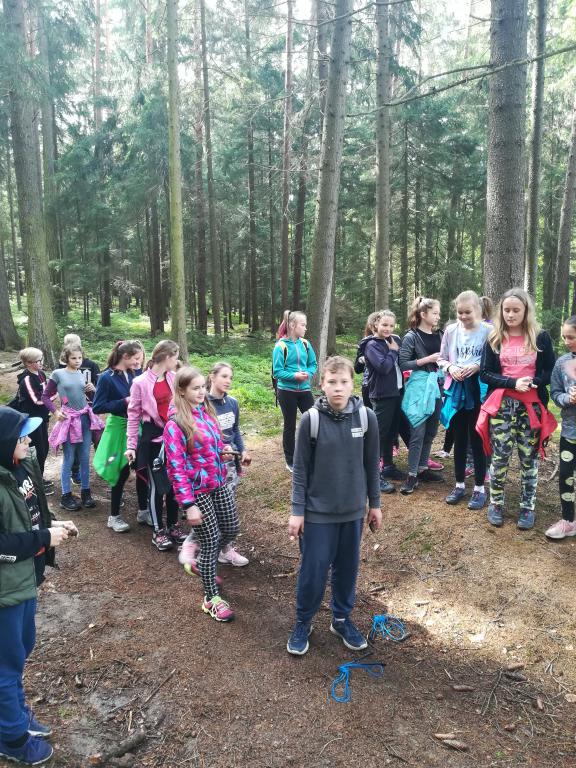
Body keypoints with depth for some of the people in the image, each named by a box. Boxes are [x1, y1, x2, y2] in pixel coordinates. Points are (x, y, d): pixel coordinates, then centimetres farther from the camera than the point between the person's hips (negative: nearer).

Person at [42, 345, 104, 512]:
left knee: (85, 458, 8)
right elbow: (45, 396, 1)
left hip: (85, 418, 4)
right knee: (69, 459, 1)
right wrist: (55, 412, -8)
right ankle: (66, 495, 13)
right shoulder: (58, 374, -4)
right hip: (69, 419, -4)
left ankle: (85, 492, 20)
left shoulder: (82, 374, 8)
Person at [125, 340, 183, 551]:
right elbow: (134, 415, -5)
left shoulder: (174, 378, 1)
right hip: (153, 438, -4)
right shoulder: (141, 382, -11)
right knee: (156, 485, 5)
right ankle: (158, 530, 21)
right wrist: (131, 445, -6)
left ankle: (173, 525, 30)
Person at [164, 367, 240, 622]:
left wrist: (224, 452, -2)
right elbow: (175, 467, -19)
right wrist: (188, 504, -20)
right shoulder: (175, 425, -18)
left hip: (220, 484, 8)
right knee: (210, 541, 2)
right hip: (198, 491, -7)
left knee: (231, 530, 17)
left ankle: (202, 563, 45)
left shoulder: (207, 411, 5)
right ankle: (211, 599, 21)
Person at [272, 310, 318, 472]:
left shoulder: (305, 344, 1)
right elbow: (277, 372, -13)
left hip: (305, 390, 4)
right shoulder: (281, 346, -13)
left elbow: (313, 364, 8)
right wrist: (294, 376, -24)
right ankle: (290, 461, 23)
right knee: (290, 426, 9)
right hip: (287, 391, -4)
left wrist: (308, 373, -13)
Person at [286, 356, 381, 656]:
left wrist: (374, 503, 8)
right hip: (318, 511, -2)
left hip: (353, 510, 2)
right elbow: (300, 469, -7)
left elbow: (371, 464, 3)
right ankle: (303, 623, 30)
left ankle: (342, 619, 38)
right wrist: (297, 510, -6)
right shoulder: (311, 419, -14)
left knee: (347, 568, 16)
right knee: (313, 570, 7)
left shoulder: (367, 417, -8)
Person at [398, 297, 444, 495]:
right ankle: (412, 475, 2)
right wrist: (427, 359, -16)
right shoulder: (411, 337, -7)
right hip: (419, 386, -6)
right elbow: (403, 364, -13)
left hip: (436, 385, 6)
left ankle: (423, 469, 25)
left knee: (431, 431, 12)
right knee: (418, 432, -5)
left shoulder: (438, 335, 9)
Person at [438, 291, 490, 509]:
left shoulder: (487, 331, -8)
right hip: (456, 390, 4)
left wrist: (478, 366, -21)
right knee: (459, 438, 13)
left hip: (478, 390, -3)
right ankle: (459, 485, 27)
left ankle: (479, 488, 19)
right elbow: (441, 359, 10)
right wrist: (450, 368, -10)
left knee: (476, 439, 4)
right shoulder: (451, 330, 2)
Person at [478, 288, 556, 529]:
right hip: (502, 405, 0)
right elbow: (485, 373, 0)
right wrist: (513, 383, -15)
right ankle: (496, 503, 18)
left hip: (532, 407, 0)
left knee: (529, 458, 6)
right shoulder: (494, 339, 4)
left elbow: (551, 372, 2)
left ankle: (527, 506, 19)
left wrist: (533, 382, -17)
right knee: (499, 456, 2)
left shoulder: (540, 337, 2)